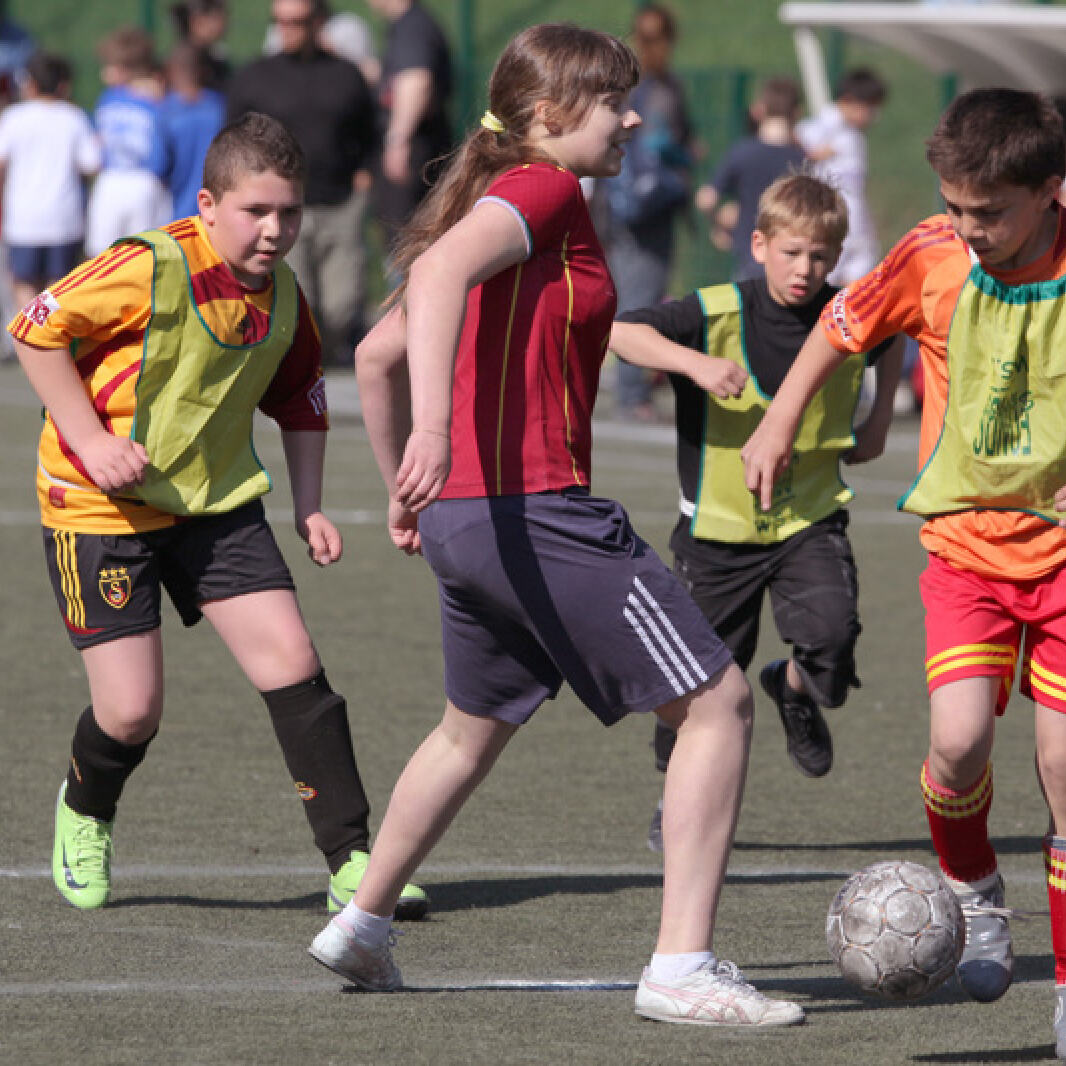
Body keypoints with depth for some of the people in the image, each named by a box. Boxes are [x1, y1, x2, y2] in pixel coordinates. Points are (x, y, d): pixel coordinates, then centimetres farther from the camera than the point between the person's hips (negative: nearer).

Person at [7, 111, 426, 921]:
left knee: (293, 664, -10)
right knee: (132, 711, -6)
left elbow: (301, 399, 17)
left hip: (218, 502, 5)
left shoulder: (283, 297, 0)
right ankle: (85, 810, 30)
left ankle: (352, 864, -6)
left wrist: (309, 507, 9)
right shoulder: (152, 269, -20)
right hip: (102, 509, -5)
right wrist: (91, 442, -20)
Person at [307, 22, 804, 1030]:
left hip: (462, 520, 10)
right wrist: (434, 429, -41)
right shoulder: (543, 191, -9)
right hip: (539, 512, -10)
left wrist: (403, 485, 34)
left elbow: (376, 354, 26)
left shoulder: (500, 201, 19)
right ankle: (682, 966, -9)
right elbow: (439, 273, -30)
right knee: (717, 702, -4)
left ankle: (360, 926, 41)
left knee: (474, 728, 31)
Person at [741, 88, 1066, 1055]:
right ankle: (973, 889, 13)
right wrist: (779, 425, 14)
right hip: (966, 538, 1)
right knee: (960, 740, -19)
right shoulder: (932, 259, -8)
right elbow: (844, 324, 10)